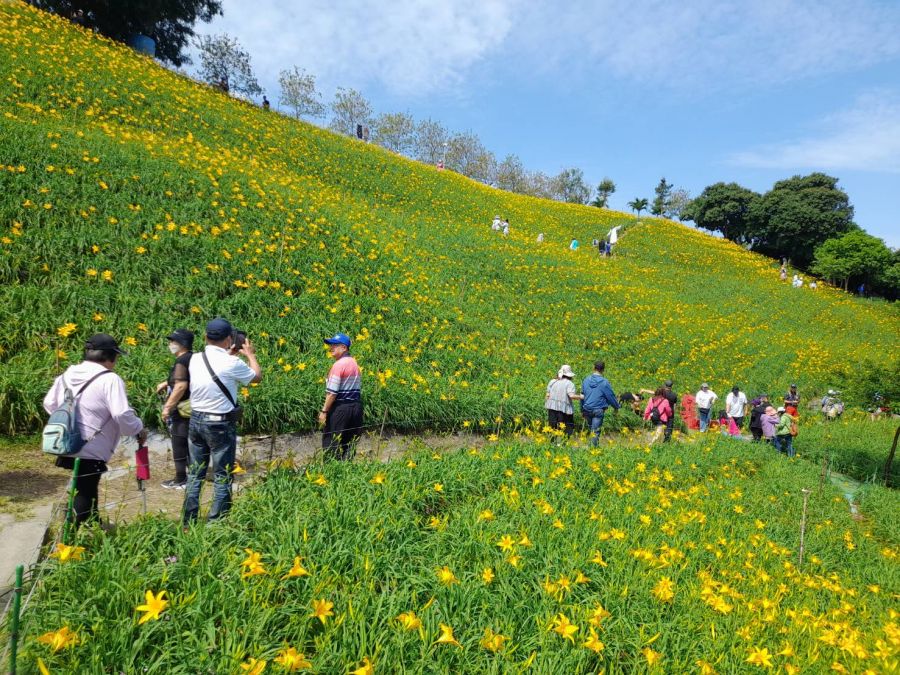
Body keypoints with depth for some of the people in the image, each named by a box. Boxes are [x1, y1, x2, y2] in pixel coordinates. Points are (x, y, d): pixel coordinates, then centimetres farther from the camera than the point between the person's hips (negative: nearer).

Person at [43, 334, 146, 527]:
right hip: (90, 452, -9)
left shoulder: (68, 374, 10)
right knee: (84, 498, 2)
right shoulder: (110, 380, -17)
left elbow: (49, 403, 20)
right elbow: (122, 415, -25)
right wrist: (139, 430, -9)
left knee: (86, 493, 26)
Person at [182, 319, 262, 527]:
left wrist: (230, 354, 25)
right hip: (220, 424, -6)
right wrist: (250, 355, 17)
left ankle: (188, 522, 22)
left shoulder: (194, 360, -1)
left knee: (195, 474, 15)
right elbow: (257, 376, 2)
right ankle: (216, 523, 7)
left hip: (195, 420, 6)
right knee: (222, 477, 5)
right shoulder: (232, 363, -17)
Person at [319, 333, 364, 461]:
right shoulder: (354, 364, 12)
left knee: (331, 444, 1)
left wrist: (324, 411, -14)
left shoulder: (338, 365, -14)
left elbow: (332, 392, -17)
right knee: (349, 443, 12)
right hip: (356, 406, 8)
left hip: (340, 407, -8)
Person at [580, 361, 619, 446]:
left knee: (591, 429, 18)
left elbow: (582, 396, 12)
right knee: (595, 431, -2)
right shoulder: (604, 382, -11)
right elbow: (611, 396, -2)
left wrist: (582, 410, 23)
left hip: (587, 409, 5)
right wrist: (616, 406, 16)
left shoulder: (586, 380, 4)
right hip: (598, 410, -4)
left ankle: (592, 445, 17)